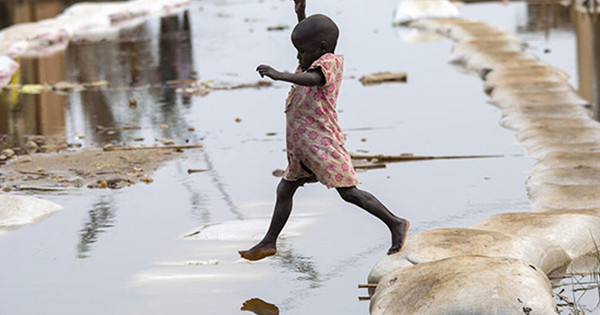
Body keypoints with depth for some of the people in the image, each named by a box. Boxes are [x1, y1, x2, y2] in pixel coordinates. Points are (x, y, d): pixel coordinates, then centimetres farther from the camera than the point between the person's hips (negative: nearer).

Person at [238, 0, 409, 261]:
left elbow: (312, 78, -38)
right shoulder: (316, 61, 12)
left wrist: (280, 76, -50)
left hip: (322, 143, -10)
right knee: (284, 190, 13)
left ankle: (395, 224, -2)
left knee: (349, 192, -9)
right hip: (302, 147, 10)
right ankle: (269, 242, 22)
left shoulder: (329, 62, -15)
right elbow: (309, 41, 35)